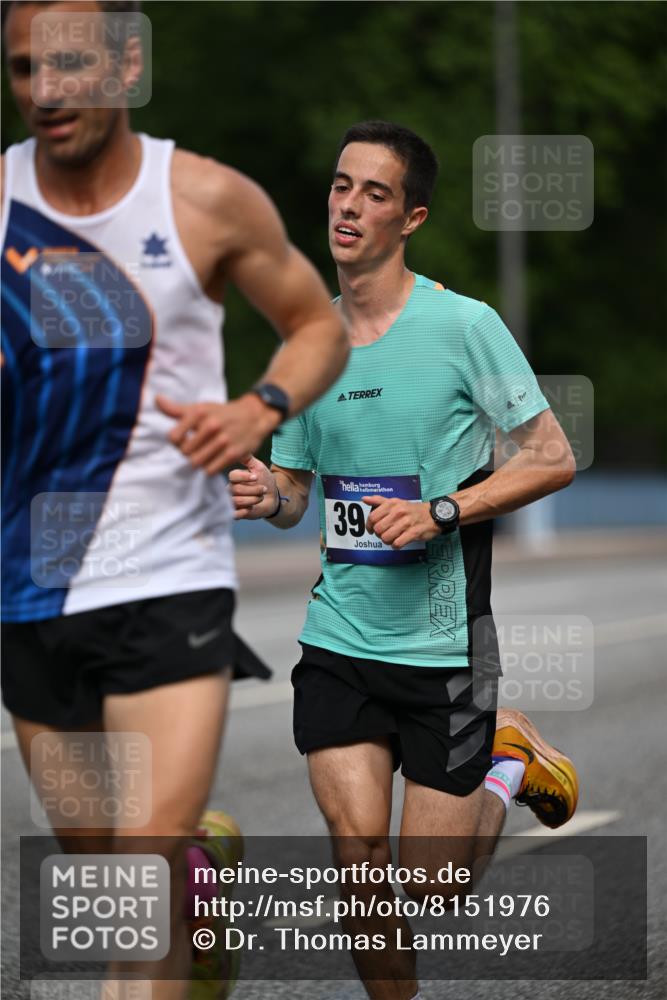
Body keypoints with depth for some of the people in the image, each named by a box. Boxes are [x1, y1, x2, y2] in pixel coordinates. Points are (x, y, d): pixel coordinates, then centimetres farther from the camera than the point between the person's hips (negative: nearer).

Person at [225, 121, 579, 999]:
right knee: (359, 853, -6)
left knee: (429, 886, 2)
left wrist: (440, 511, -18)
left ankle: (507, 760, 30)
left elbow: (554, 459, -6)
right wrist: (268, 498, -8)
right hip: (338, 637, 4)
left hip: (441, 639, -3)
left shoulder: (464, 325, -9)